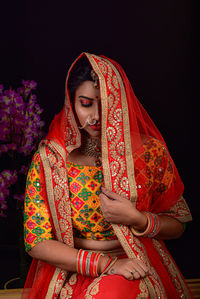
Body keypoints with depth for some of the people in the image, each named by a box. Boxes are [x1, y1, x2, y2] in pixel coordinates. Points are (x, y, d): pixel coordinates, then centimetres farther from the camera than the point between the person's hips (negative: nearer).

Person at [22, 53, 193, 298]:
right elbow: (36, 241, -5)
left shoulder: (150, 151, -1)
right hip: (69, 268, 1)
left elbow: (177, 224, 8)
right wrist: (105, 263, -16)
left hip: (136, 264, 0)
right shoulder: (49, 158, -2)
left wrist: (137, 219, -14)